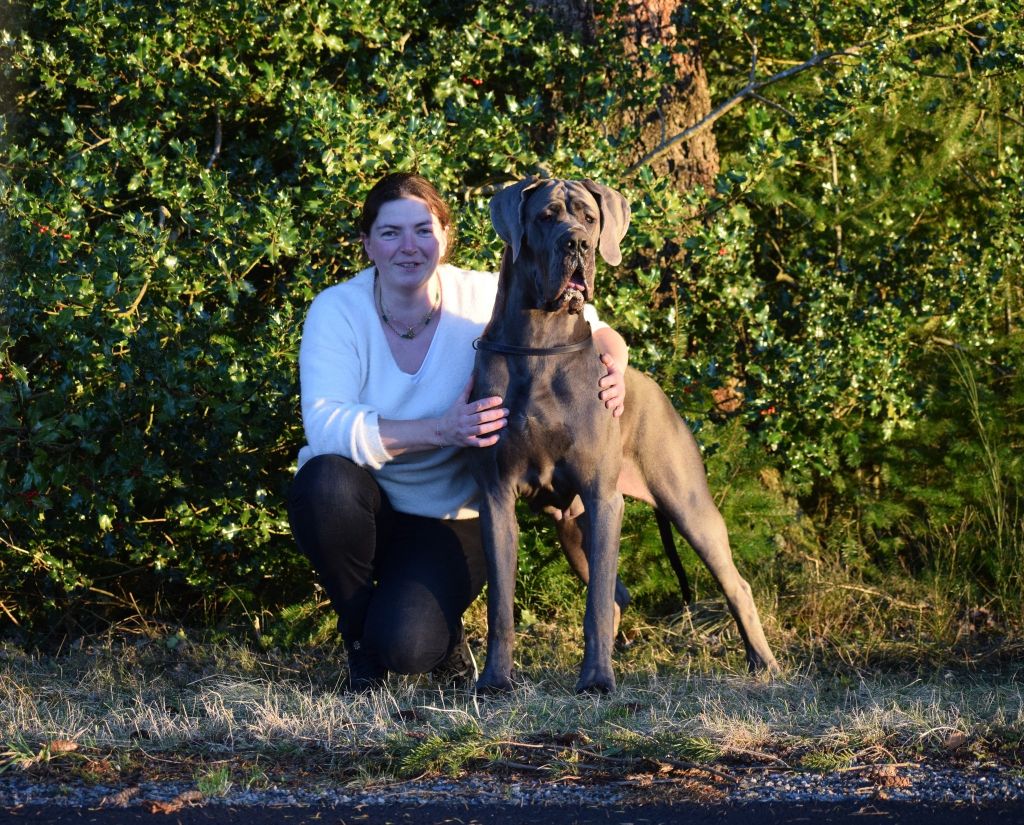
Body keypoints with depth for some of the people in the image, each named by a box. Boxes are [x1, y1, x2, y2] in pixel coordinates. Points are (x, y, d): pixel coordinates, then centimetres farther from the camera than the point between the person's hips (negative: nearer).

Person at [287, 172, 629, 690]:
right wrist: (441, 431, -40)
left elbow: (594, 331, 1)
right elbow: (325, 426, -28)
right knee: (325, 479, -35)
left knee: (406, 649, -28)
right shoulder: (338, 311, -15)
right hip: (360, 508, 1)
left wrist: (612, 369, -24)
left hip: (450, 520, -1)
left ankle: (443, 631, 12)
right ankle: (360, 634, -9)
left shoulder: (483, 299, -12)